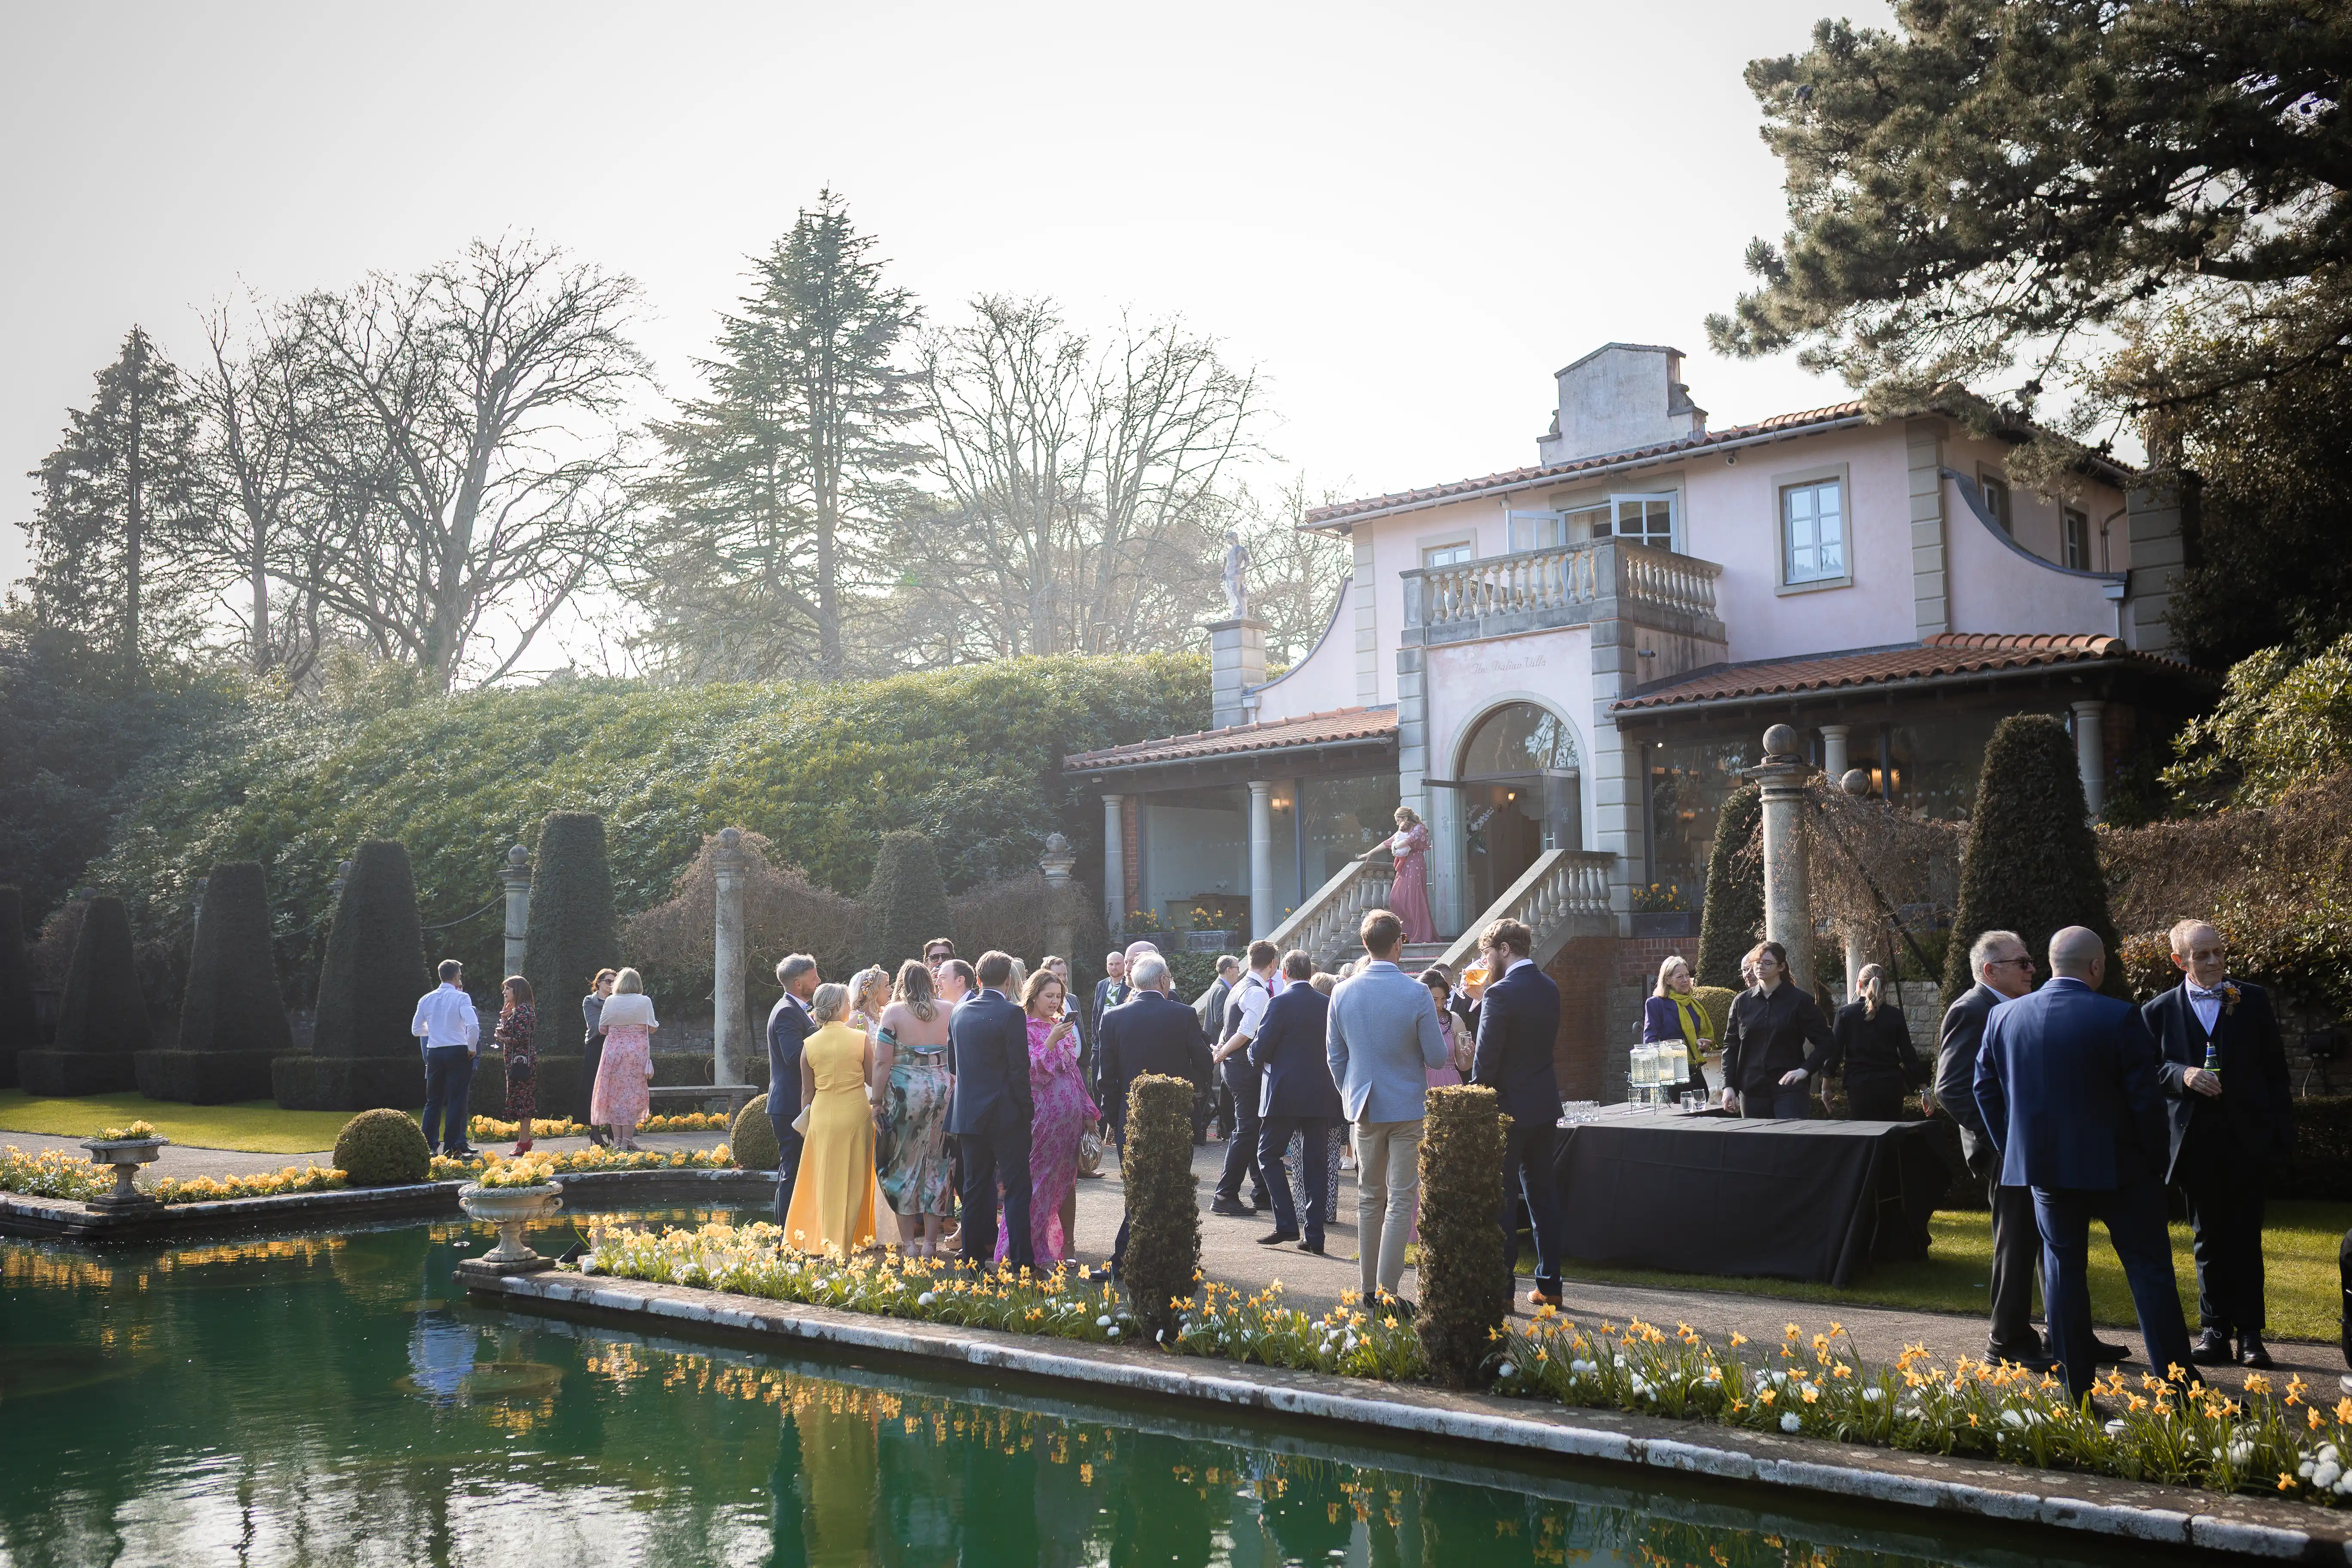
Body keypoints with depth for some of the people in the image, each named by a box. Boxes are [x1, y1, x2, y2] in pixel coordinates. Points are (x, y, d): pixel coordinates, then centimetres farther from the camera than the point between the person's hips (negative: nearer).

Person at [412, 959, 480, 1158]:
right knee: (456, 1102, -1)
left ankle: (426, 1146, 13)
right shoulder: (461, 998, -8)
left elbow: (416, 1029, 13)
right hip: (458, 1053, -5)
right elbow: (473, 1025, -21)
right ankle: (451, 1148, -2)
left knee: (434, 1101, 13)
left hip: (434, 1053, 5)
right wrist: (472, 1049, -7)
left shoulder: (426, 999, 8)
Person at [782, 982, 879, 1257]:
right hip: (855, 1112, -2)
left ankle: (824, 1239, 20)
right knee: (852, 1179, 9)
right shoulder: (860, 1039, -10)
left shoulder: (810, 1044, -2)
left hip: (822, 1115, 2)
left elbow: (807, 1091, 3)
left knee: (825, 1178, 14)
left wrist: (805, 1120, 15)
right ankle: (845, 1242, 13)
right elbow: (873, 1080, -1)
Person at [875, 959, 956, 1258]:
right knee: (937, 1163, 8)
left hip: (905, 1091, -2)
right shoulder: (948, 1012, 6)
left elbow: (882, 1062, -8)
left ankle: (909, 1241, 8)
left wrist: (878, 1099, -3)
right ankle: (931, 1242, 11)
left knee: (905, 1163, 6)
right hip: (943, 1089, 3)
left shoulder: (893, 1012, -3)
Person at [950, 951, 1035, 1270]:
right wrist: (1026, 1110, -6)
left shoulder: (958, 1014, 6)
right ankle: (1021, 1261, -5)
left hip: (967, 1114, 6)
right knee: (1017, 1188, -2)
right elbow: (1019, 1069, -15)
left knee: (975, 1188, 13)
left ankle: (973, 1258, 17)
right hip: (1006, 1114, -6)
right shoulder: (1011, 1013, -13)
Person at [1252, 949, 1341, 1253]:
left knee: (1269, 1155, 8)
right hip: (1322, 1095, 5)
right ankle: (1314, 1235, 7)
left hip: (1285, 1094, -5)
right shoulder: (1329, 1005, 5)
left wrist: (1256, 1059, 11)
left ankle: (1286, 1224, -2)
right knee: (1316, 1163, 8)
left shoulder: (1280, 1003, -10)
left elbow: (1260, 1049, -11)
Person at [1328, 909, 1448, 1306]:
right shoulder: (1416, 994, -14)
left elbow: (1335, 1057, 5)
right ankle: (1388, 1290, -4)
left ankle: (1370, 1287, 19)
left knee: (1369, 1198, 15)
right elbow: (1437, 1056, -9)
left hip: (1364, 1108, 4)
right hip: (1408, 1106, -4)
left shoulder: (1342, 992, -2)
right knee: (1401, 1201, 0)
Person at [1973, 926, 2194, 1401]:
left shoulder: (2003, 1018, 0)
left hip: (2046, 1166, 4)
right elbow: (2146, 1098, -13)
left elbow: (1986, 1089, 7)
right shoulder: (2120, 1019, -14)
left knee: (2064, 1269, 10)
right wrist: (2153, 1159, 1)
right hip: (2118, 1166, -3)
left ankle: (2077, 1392, 12)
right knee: (2149, 1269, 6)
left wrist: (2016, 1149, 16)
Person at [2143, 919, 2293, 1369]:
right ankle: (2214, 1330, 15)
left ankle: (2250, 1333, 10)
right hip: (2194, 1142, 0)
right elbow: (2150, 1071, 3)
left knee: (2245, 1237, 3)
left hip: (2245, 1138, 0)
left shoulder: (2253, 1001, 5)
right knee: (2209, 1239, 8)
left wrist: (2282, 1131, -1)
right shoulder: (2159, 1012, 5)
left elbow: (2275, 1070, 4)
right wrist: (2183, 1075, -17)